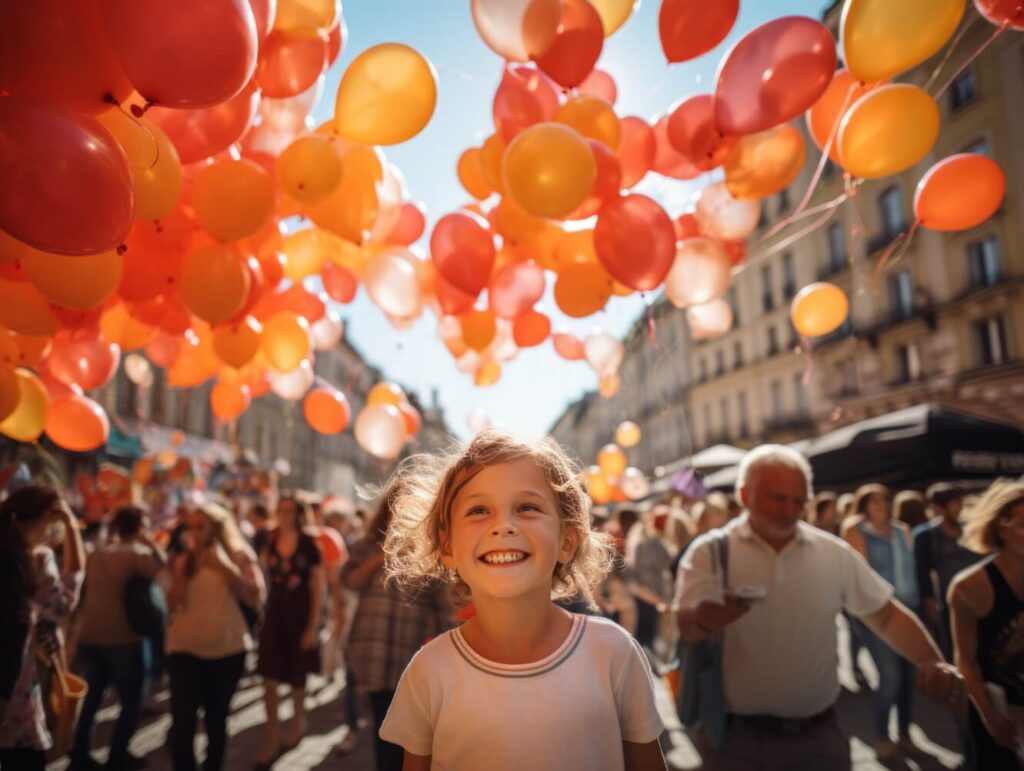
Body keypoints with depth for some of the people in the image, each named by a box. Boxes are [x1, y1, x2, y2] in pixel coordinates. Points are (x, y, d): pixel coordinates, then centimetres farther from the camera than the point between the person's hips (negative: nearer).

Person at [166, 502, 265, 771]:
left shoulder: (239, 555, -2)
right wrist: (185, 571, -11)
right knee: (182, 722, -11)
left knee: (216, 720, 13)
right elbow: (172, 604, -2)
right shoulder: (183, 561, 6)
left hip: (228, 649, -1)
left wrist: (226, 567, -18)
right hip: (186, 648, 1)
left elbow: (256, 598, -12)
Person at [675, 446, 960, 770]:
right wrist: (706, 620, -41)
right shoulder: (710, 551, -9)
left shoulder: (834, 553, 0)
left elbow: (885, 614, 8)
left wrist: (933, 662, -7)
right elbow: (686, 622, -20)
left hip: (816, 736, 2)